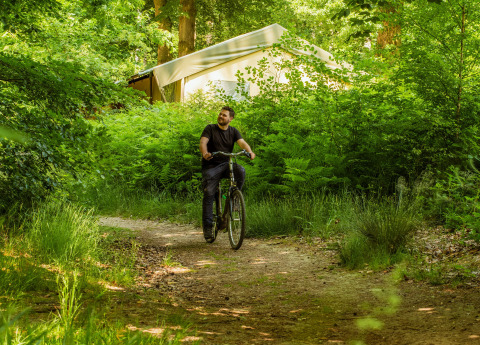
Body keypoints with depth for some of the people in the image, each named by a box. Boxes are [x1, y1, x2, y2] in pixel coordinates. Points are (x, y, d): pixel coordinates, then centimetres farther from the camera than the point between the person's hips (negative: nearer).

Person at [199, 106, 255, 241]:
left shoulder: (233, 131, 6)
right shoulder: (210, 129, -1)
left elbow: (242, 142, -10)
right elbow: (203, 141, -16)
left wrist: (249, 151, -33)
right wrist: (204, 153, -39)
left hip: (226, 164, 2)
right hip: (211, 166, -1)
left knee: (240, 170, -30)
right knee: (208, 194, -11)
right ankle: (207, 227, -3)